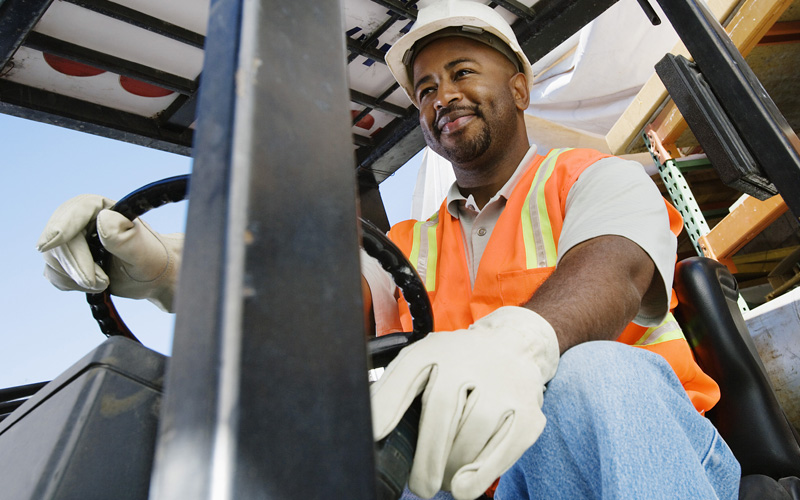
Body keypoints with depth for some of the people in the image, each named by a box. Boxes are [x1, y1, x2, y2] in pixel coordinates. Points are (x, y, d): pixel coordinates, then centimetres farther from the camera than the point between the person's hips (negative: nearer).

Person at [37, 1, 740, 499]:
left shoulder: (598, 178, 6)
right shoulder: (410, 246, 14)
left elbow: (615, 269, -18)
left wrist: (518, 337, -41)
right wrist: (167, 269, -22)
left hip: (650, 441, -1)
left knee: (590, 373, -35)